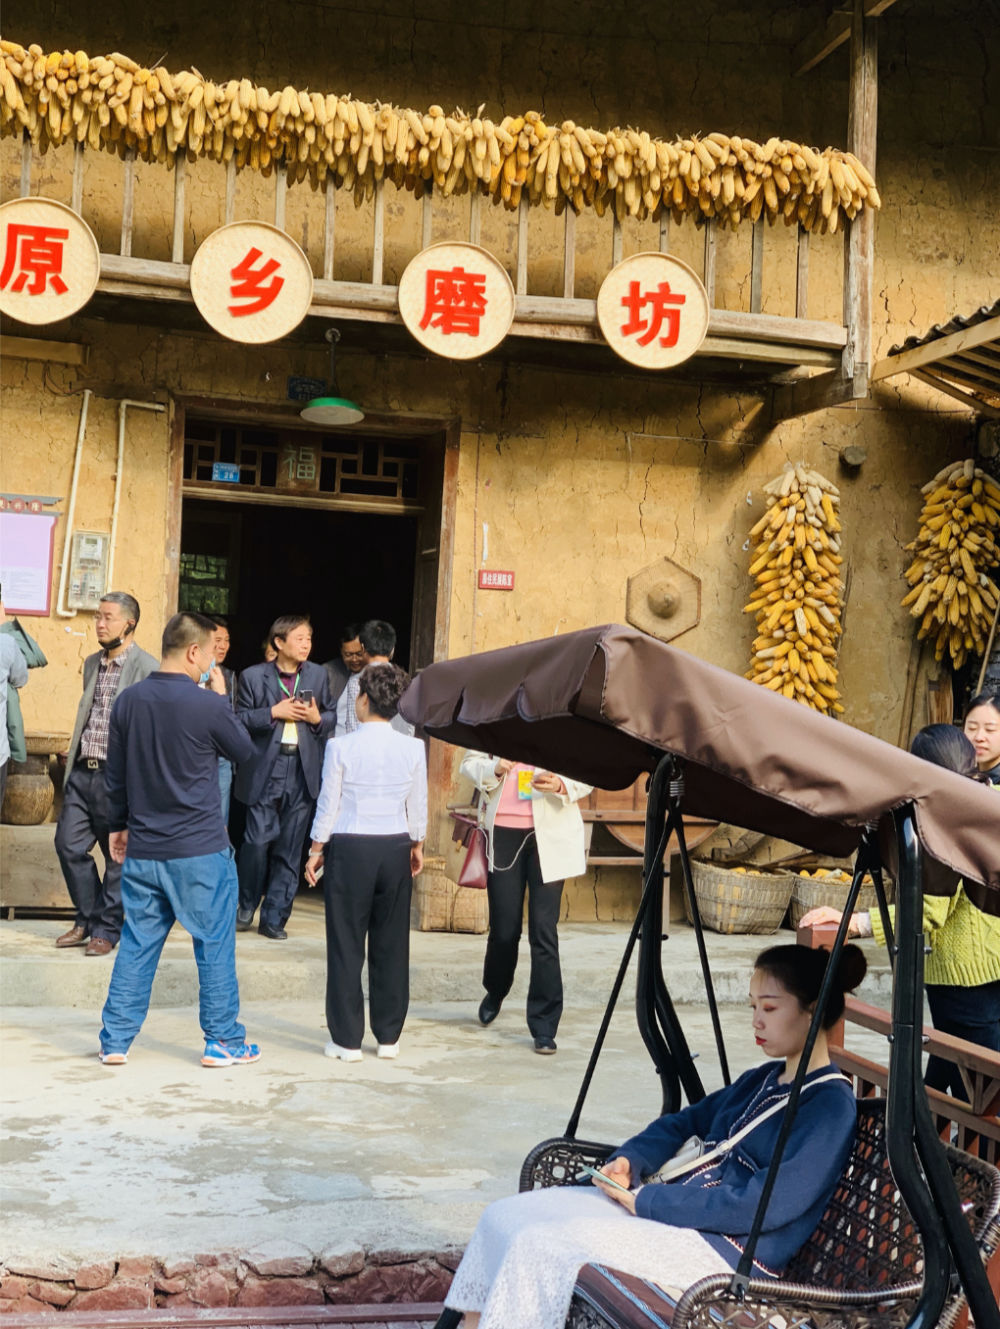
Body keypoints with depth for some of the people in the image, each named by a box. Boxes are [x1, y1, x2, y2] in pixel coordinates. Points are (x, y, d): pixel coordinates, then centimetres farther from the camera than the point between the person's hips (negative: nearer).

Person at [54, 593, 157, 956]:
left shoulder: (146, 667, -9)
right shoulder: (92, 663, 14)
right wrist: (73, 752, 17)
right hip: (82, 772, 7)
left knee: (118, 856, 3)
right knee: (69, 845, 6)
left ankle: (106, 929, 16)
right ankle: (87, 919, 23)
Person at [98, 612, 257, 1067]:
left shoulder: (128, 701, 2)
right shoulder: (207, 705, -15)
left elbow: (115, 773, 10)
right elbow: (244, 750, 3)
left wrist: (117, 825, 22)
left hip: (142, 849, 5)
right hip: (200, 850, -5)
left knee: (137, 944, 12)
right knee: (215, 945, 6)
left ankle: (115, 1040, 15)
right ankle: (223, 1040, 12)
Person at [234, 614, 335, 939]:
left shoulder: (318, 675, 10)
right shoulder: (253, 677, 1)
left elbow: (332, 717, 16)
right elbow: (238, 719, -2)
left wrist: (319, 719, -5)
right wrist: (273, 712, -14)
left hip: (303, 771, 3)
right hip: (265, 770, -3)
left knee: (290, 848, 3)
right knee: (259, 839, -9)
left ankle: (273, 917, 12)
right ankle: (247, 905, 16)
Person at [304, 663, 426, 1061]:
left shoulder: (341, 747, -10)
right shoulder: (412, 748, -2)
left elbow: (328, 804, -5)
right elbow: (418, 806, 5)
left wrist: (316, 850, 7)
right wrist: (417, 845, 20)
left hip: (350, 849, -3)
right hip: (395, 849, 3)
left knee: (346, 946, 5)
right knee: (391, 946, 10)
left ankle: (347, 1040, 9)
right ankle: (388, 1036, 17)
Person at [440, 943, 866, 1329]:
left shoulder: (830, 1106, -13)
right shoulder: (762, 1080, 15)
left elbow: (760, 1205, -21)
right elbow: (686, 1121, 25)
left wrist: (647, 1201, -16)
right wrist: (629, 1161, 4)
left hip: (726, 1248, -9)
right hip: (677, 1209, 9)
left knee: (542, 1246, -22)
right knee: (504, 1216, -2)